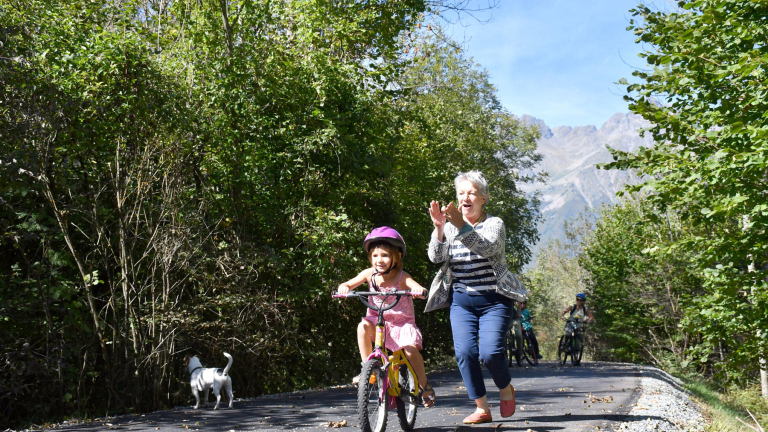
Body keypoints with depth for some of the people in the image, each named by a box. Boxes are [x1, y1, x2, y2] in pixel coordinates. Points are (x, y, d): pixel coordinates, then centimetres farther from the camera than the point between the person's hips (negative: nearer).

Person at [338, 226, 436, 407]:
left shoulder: (401, 277, -14)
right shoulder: (369, 274, -6)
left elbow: (416, 287, -29)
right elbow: (348, 284, -6)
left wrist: (420, 290, -53)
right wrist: (344, 288, -30)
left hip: (402, 322, -2)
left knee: (411, 349, -23)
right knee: (363, 326, -30)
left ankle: (425, 385, 3)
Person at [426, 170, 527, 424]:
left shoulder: (494, 224, -3)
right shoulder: (449, 226, 7)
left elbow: (486, 248, -25)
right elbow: (436, 256, -10)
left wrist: (461, 226, -40)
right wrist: (439, 227, -27)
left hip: (494, 301, -3)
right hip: (461, 301, 3)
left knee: (490, 352, -16)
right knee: (464, 352, -12)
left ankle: (506, 388, 16)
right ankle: (482, 408, 2)